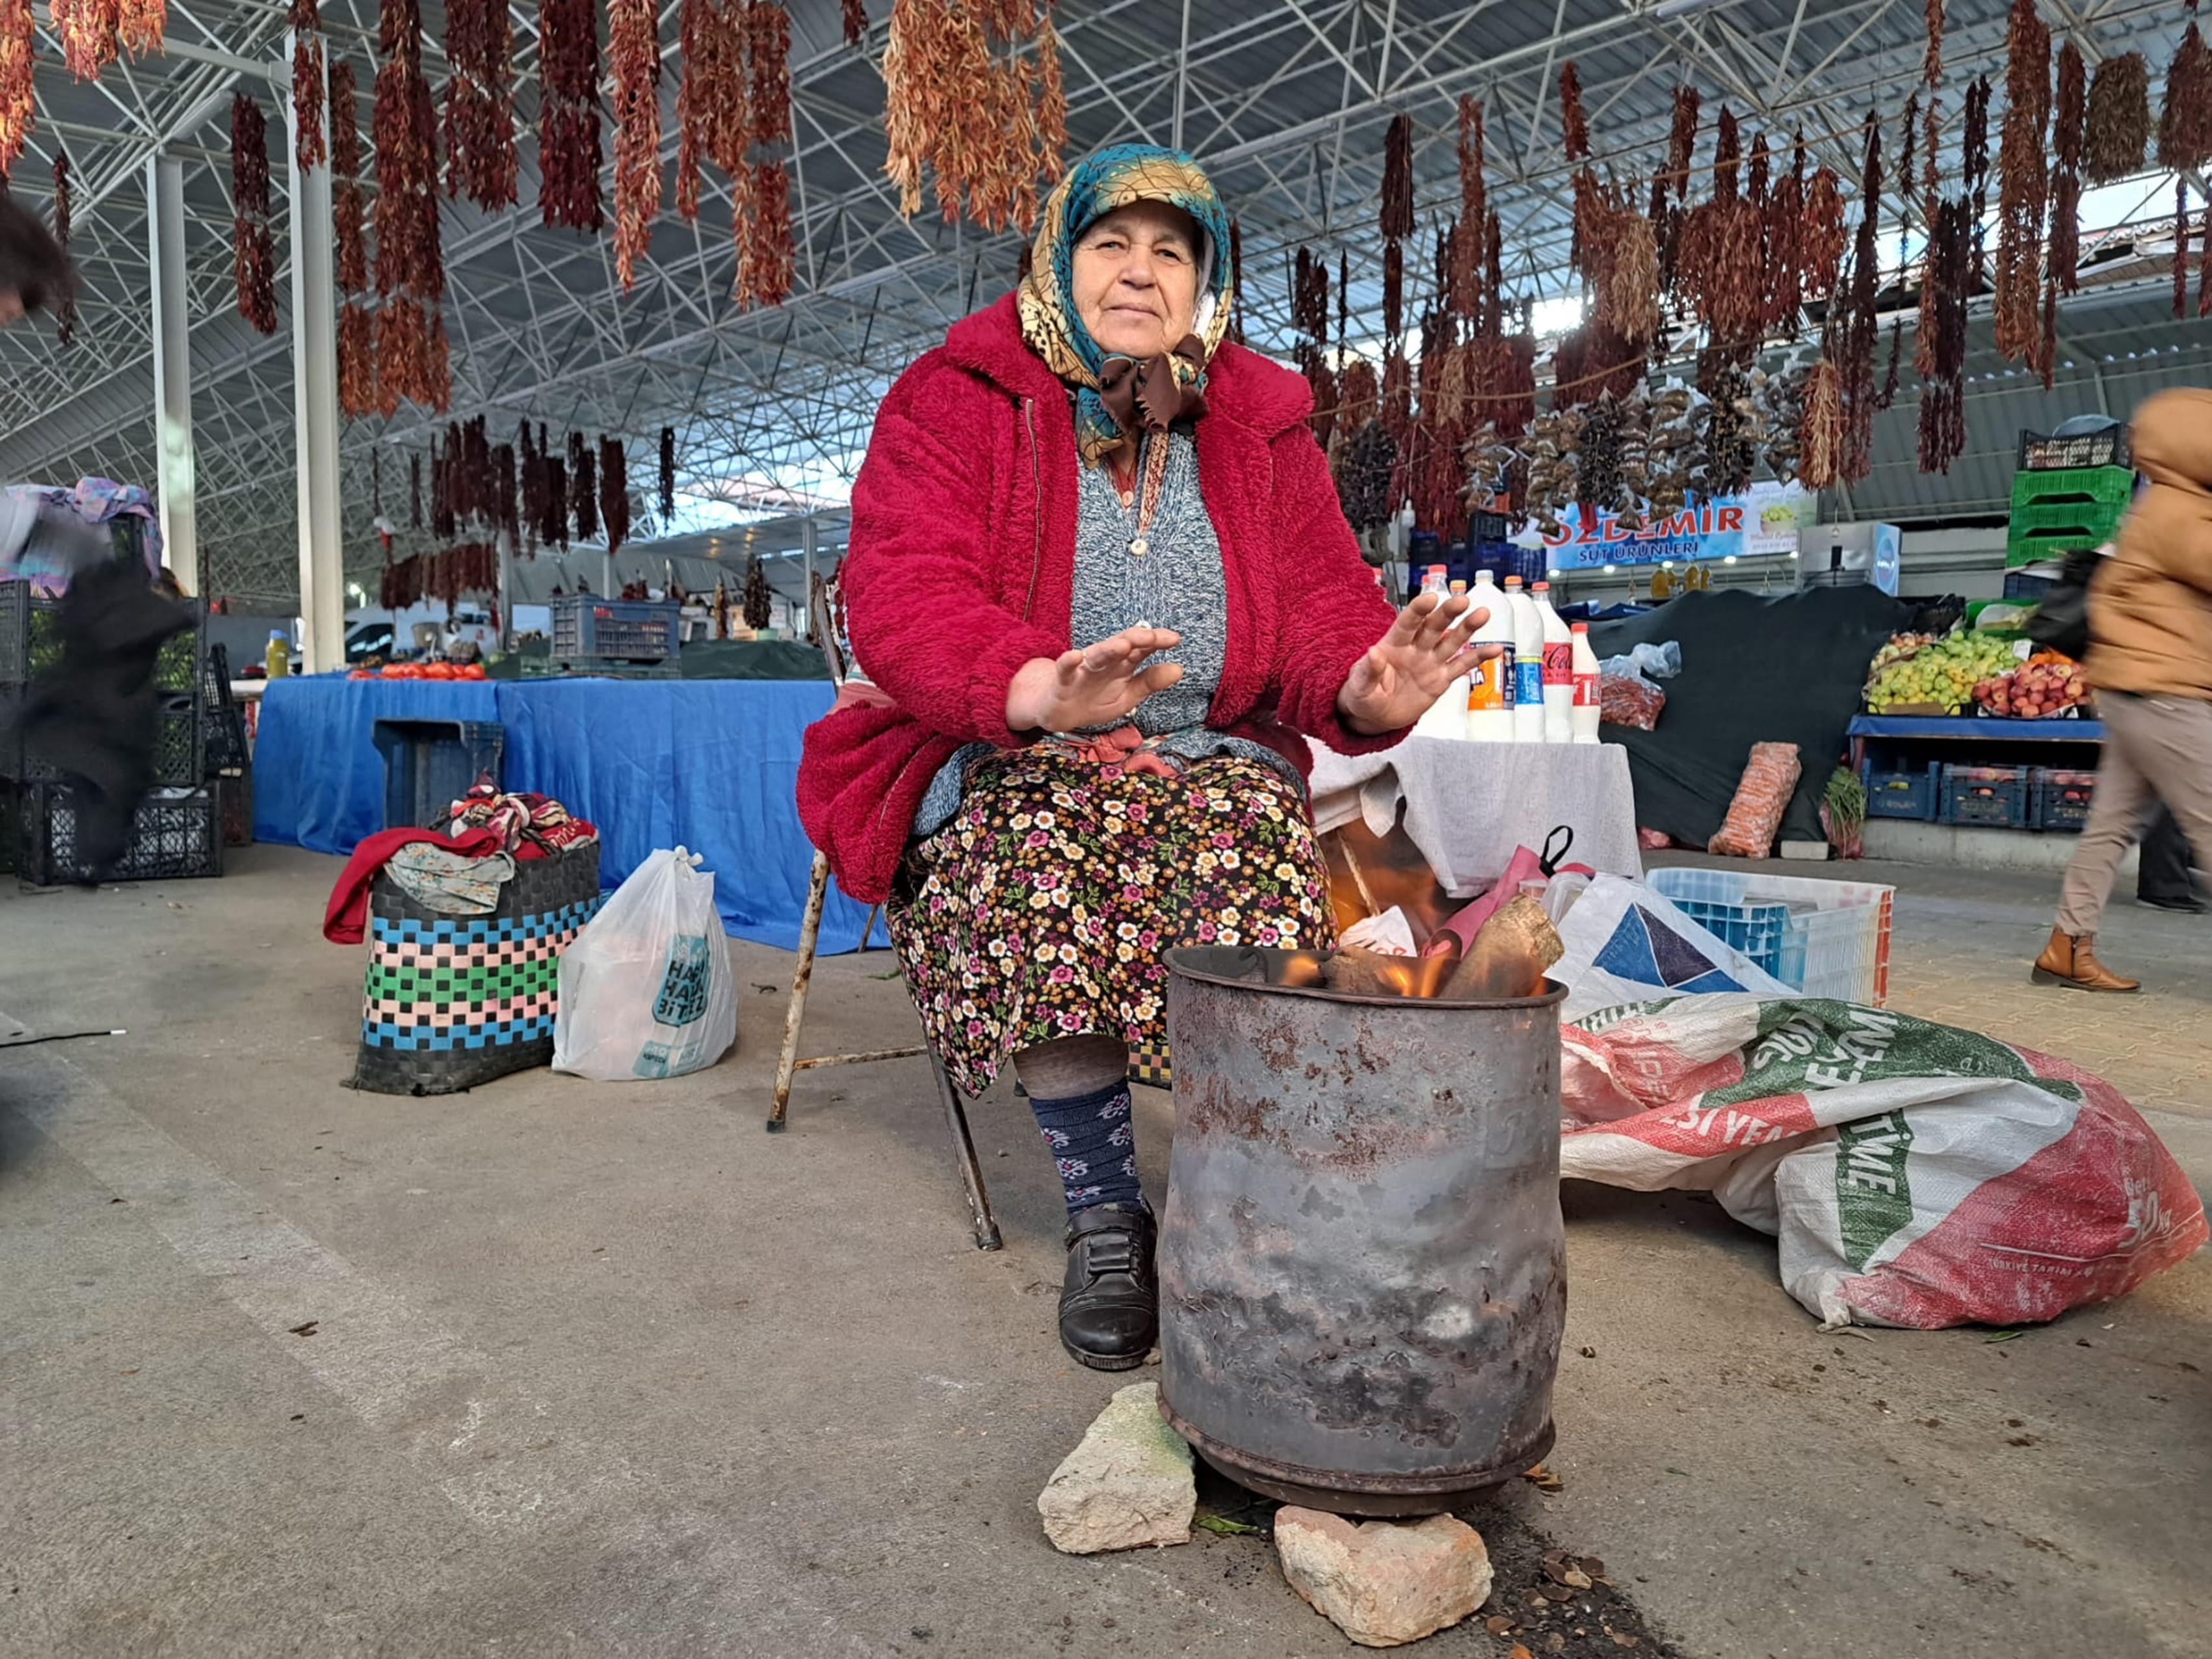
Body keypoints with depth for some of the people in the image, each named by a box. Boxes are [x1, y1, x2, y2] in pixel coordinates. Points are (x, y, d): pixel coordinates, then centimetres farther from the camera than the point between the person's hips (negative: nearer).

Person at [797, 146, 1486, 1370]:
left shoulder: (1260, 430, 13)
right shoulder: (953, 401, 1)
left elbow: (1323, 611, 6)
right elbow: (901, 600, -14)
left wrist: (1366, 688, -21)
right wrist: (1043, 693, -35)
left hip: (1209, 759, 2)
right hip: (1002, 763, -2)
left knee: (1259, 850, -32)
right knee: (1041, 861, -35)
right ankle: (1104, 1215, -18)